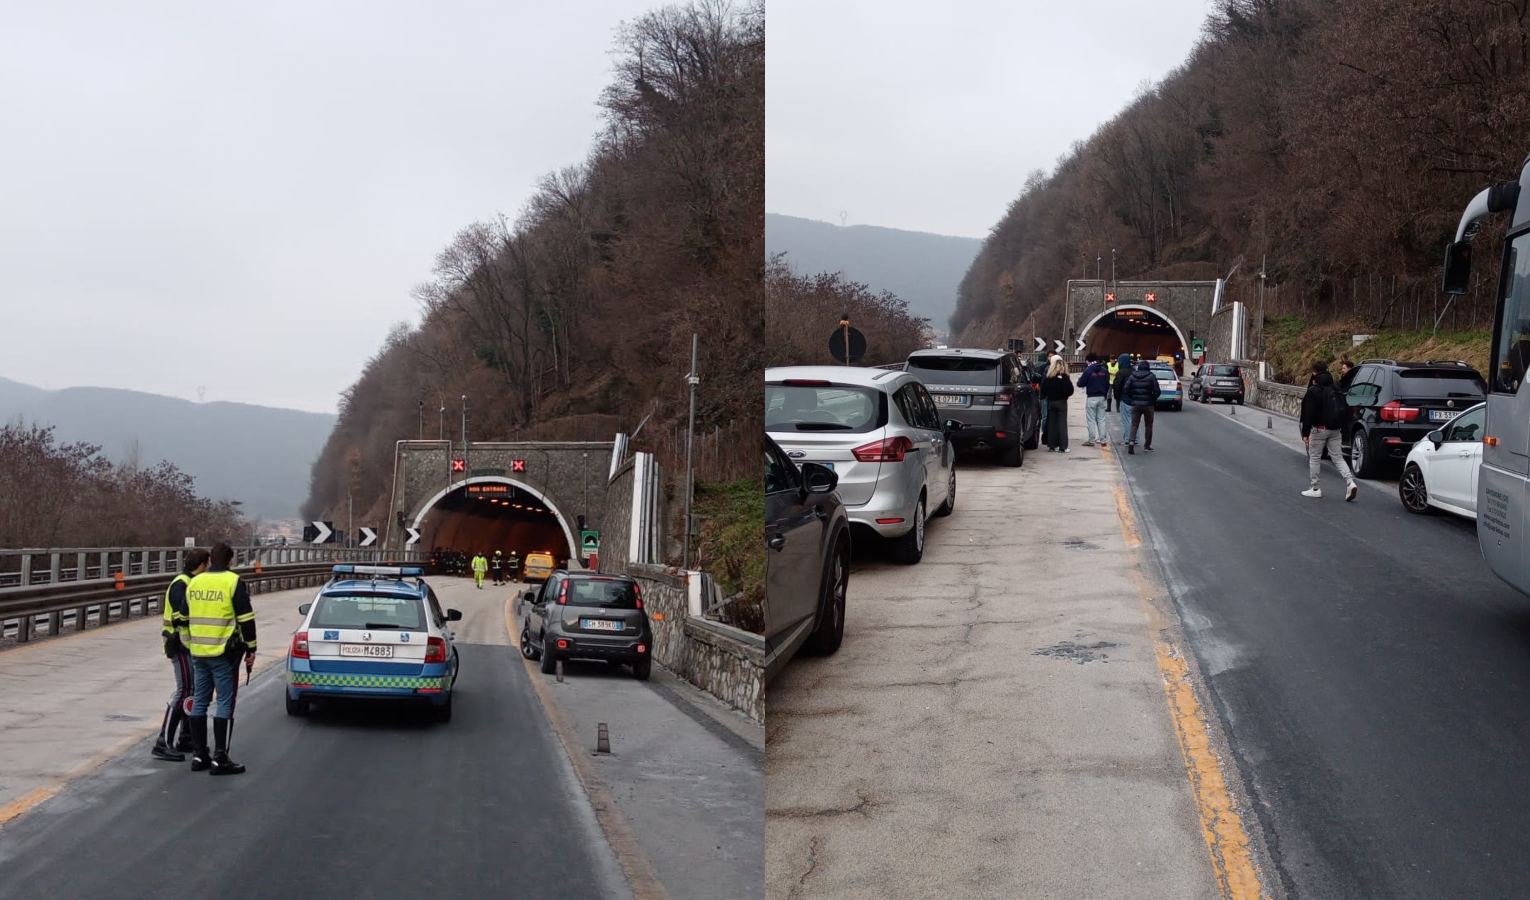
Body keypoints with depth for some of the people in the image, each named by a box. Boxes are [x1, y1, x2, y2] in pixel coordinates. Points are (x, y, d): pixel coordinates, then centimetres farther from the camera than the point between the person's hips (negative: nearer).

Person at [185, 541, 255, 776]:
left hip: (198, 652, 6)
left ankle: (198, 756, 16)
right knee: (225, 703, -3)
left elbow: (186, 618, 18)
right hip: (224, 653, -6)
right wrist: (251, 649, -3)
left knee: (199, 702, 12)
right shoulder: (234, 583, -9)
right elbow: (246, 619, -10)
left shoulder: (194, 583, 10)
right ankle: (220, 759, -5)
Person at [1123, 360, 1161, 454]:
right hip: (1148, 405, -2)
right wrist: (1153, 400, 8)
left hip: (1136, 404, 2)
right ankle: (1147, 446, 14)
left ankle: (1131, 441, -19)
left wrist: (1131, 400, 9)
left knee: (1134, 424, 4)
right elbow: (1157, 391, -10)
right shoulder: (1151, 377, -6)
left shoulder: (1132, 377, 2)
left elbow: (1125, 390, -4)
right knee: (1149, 425, 12)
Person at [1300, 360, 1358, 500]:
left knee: (1314, 457, 8)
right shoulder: (1335, 389, 8)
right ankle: (1350, 482, -11)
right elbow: (1345, 409, 14)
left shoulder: (1313, 391, -13)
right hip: (1336, 429, 6)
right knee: (1338, 457, 8)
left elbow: (1309, 413, -15)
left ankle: (1315, 489, 11)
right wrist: (1341, 427, 20)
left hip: (1319, 429, -6)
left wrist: (1305, 432, -11)